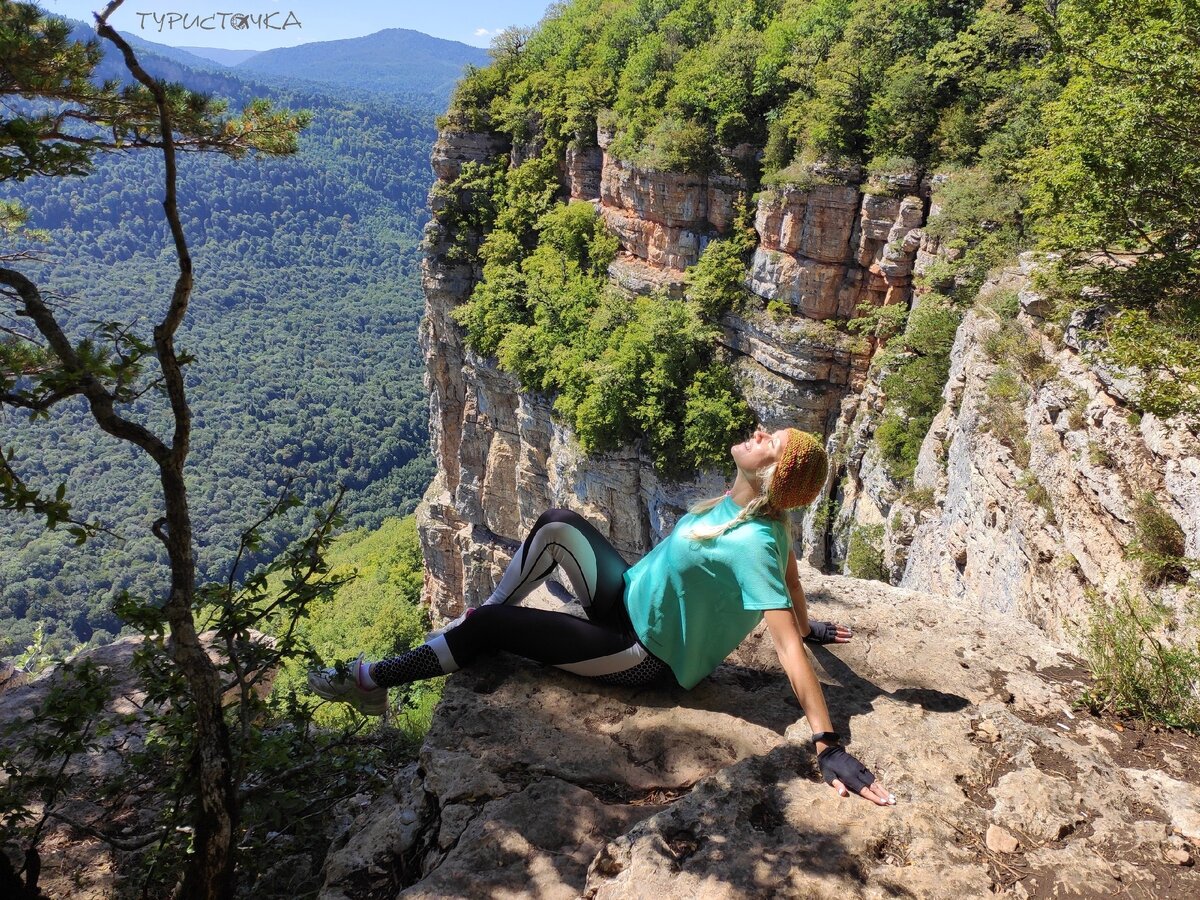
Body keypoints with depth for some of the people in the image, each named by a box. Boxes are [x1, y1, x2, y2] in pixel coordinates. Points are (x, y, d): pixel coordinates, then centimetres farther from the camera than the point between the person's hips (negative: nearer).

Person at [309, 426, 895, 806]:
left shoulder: (752, 544, -30)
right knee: (557, 527, 5)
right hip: (627, 594, 8)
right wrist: (808, 626, 25)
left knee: (488, 626, -5)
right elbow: (790, 569, 10)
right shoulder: (745, 504, -6)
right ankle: (489, 608, 22)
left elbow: (787, 647, -33)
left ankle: (372, 682, 14)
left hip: (637, 654, -8)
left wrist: (828, 747, -34)